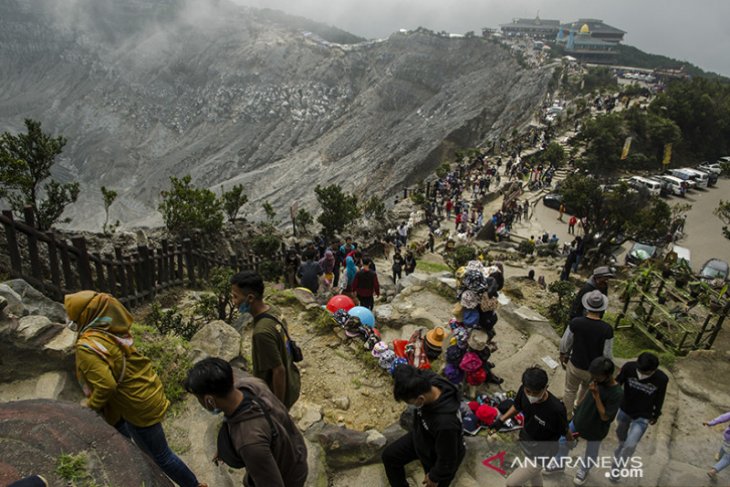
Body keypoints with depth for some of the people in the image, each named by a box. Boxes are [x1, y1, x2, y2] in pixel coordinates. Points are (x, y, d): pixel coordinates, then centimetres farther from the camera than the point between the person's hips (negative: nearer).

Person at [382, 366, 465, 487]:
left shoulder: (445, 423, -47)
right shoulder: (427, 380, -31)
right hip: (422, 437, 6)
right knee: (389, 456, 16)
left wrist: (435, 477, -11)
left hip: (438, 458, -6)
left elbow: (447, 460, -28)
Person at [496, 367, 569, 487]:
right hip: (525, 441, 5)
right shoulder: (524, 390, -23)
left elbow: (564, 432, -17)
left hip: (542, 453, -5)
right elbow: (517, 406, 0)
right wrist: (501, 420, -7)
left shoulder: (556, 409, -38)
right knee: (534, 474, 33)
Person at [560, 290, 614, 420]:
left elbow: (565, 343, -9)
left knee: (570, 391, 23)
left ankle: (567, 417, 41)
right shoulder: (607, 329, -24)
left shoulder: (575, 323, -23)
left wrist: (563, 356, 11)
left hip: (575, 365, 0)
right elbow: (607, 355, -14)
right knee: (586, 389, 31)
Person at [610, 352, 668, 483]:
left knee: (630, 445, -6)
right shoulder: (629, 367, -29)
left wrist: (656, 415, 8)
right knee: (621, 435, 25)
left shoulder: (662, 379, -27)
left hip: (642, 417, -2)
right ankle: (621, 447, 59)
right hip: (624, 410, 2)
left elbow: (659, 399, -6)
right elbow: (617, 384, -11)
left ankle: (616, 467, 19)